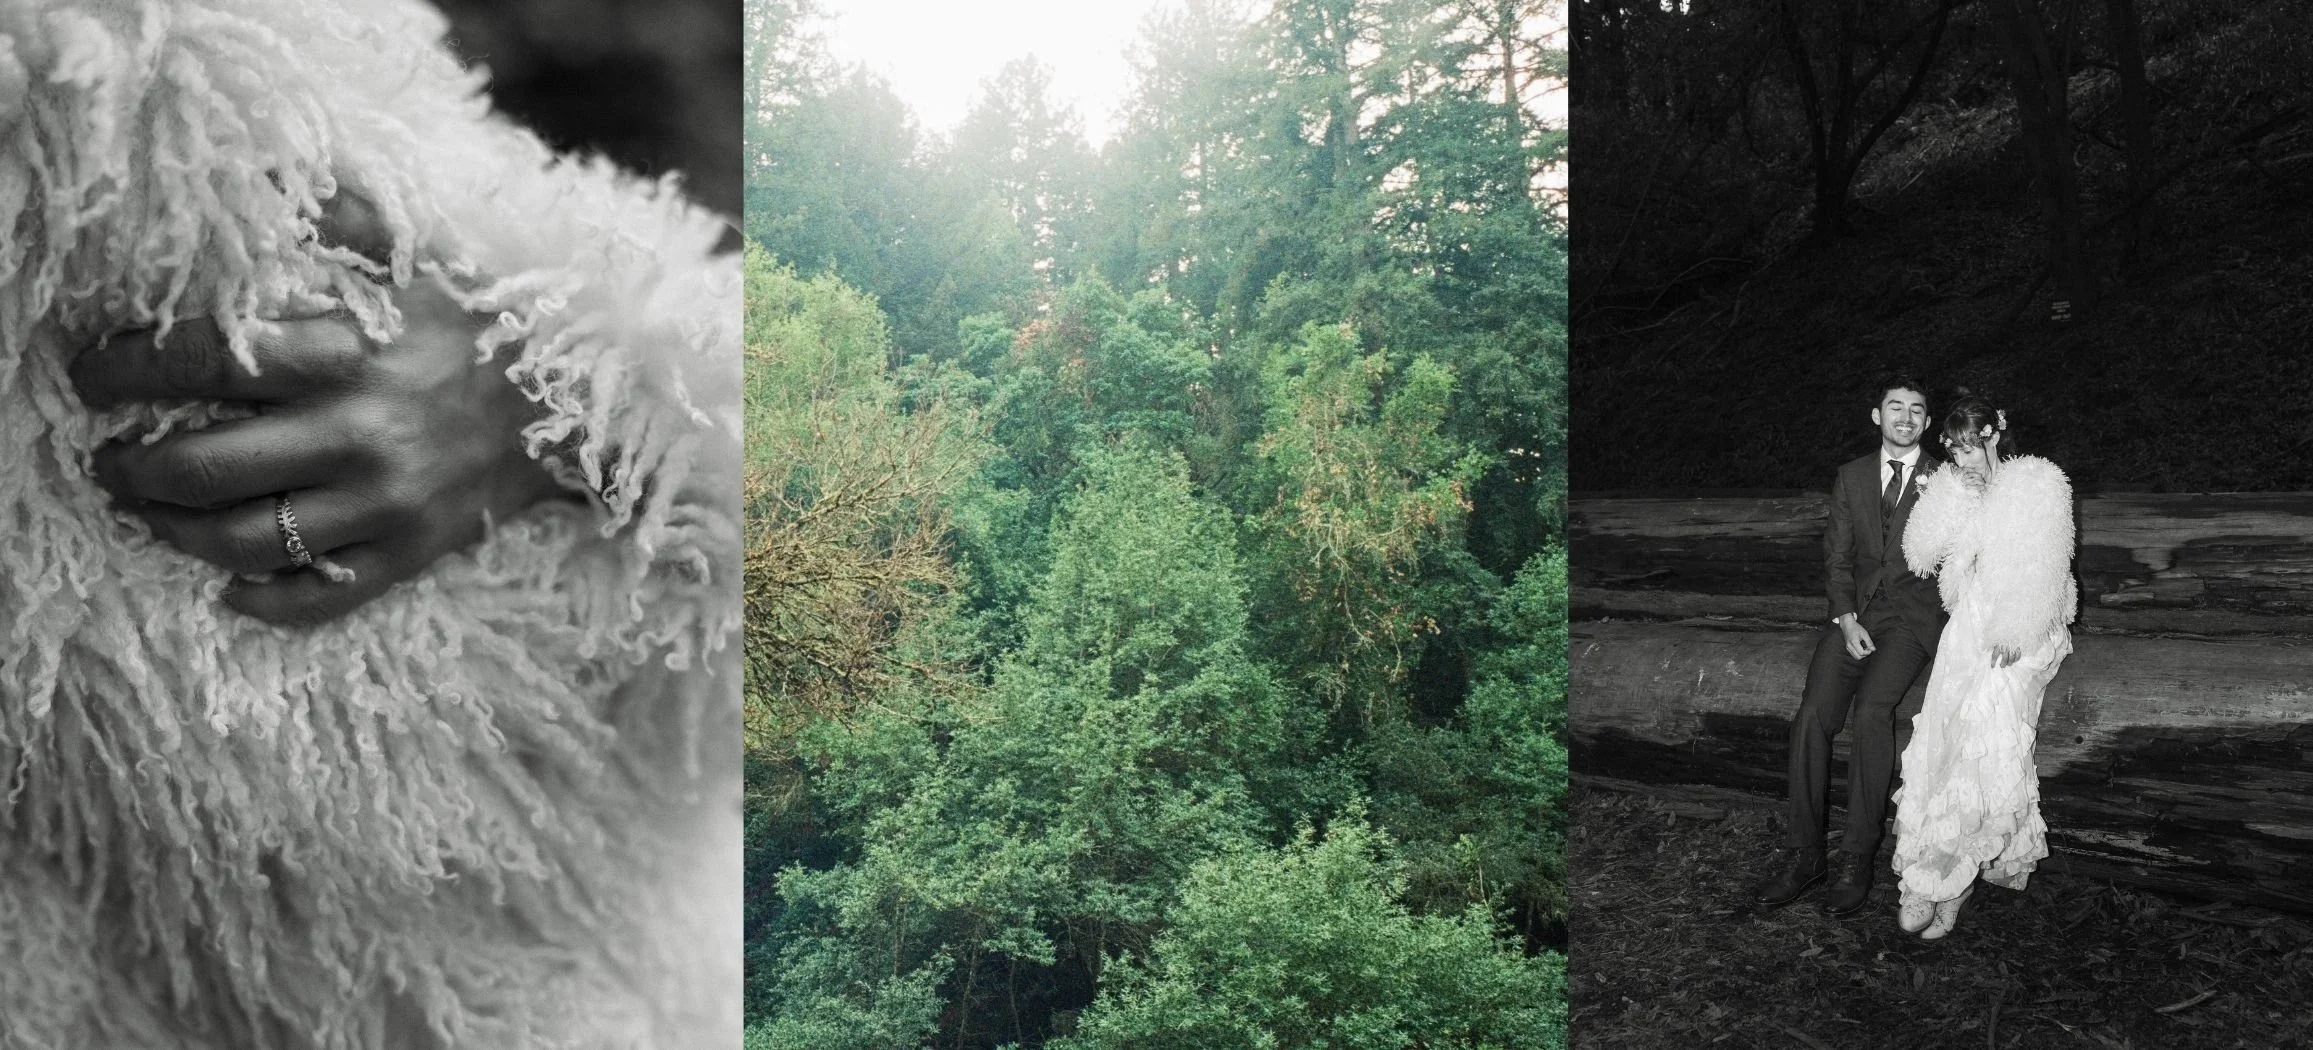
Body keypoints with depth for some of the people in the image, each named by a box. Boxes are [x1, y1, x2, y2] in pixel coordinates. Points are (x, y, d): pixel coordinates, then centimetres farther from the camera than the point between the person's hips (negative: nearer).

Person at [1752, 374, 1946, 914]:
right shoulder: (1852, 476, 14)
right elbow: (1836, 556, 10)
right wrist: (1846, 618, -4)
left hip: (1912, 615, -3)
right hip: (1856, 612, 3)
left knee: (1872, 709, -28)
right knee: (1813, 714, -18)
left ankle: (1856, 855, -20)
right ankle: (1802, 853, -12)